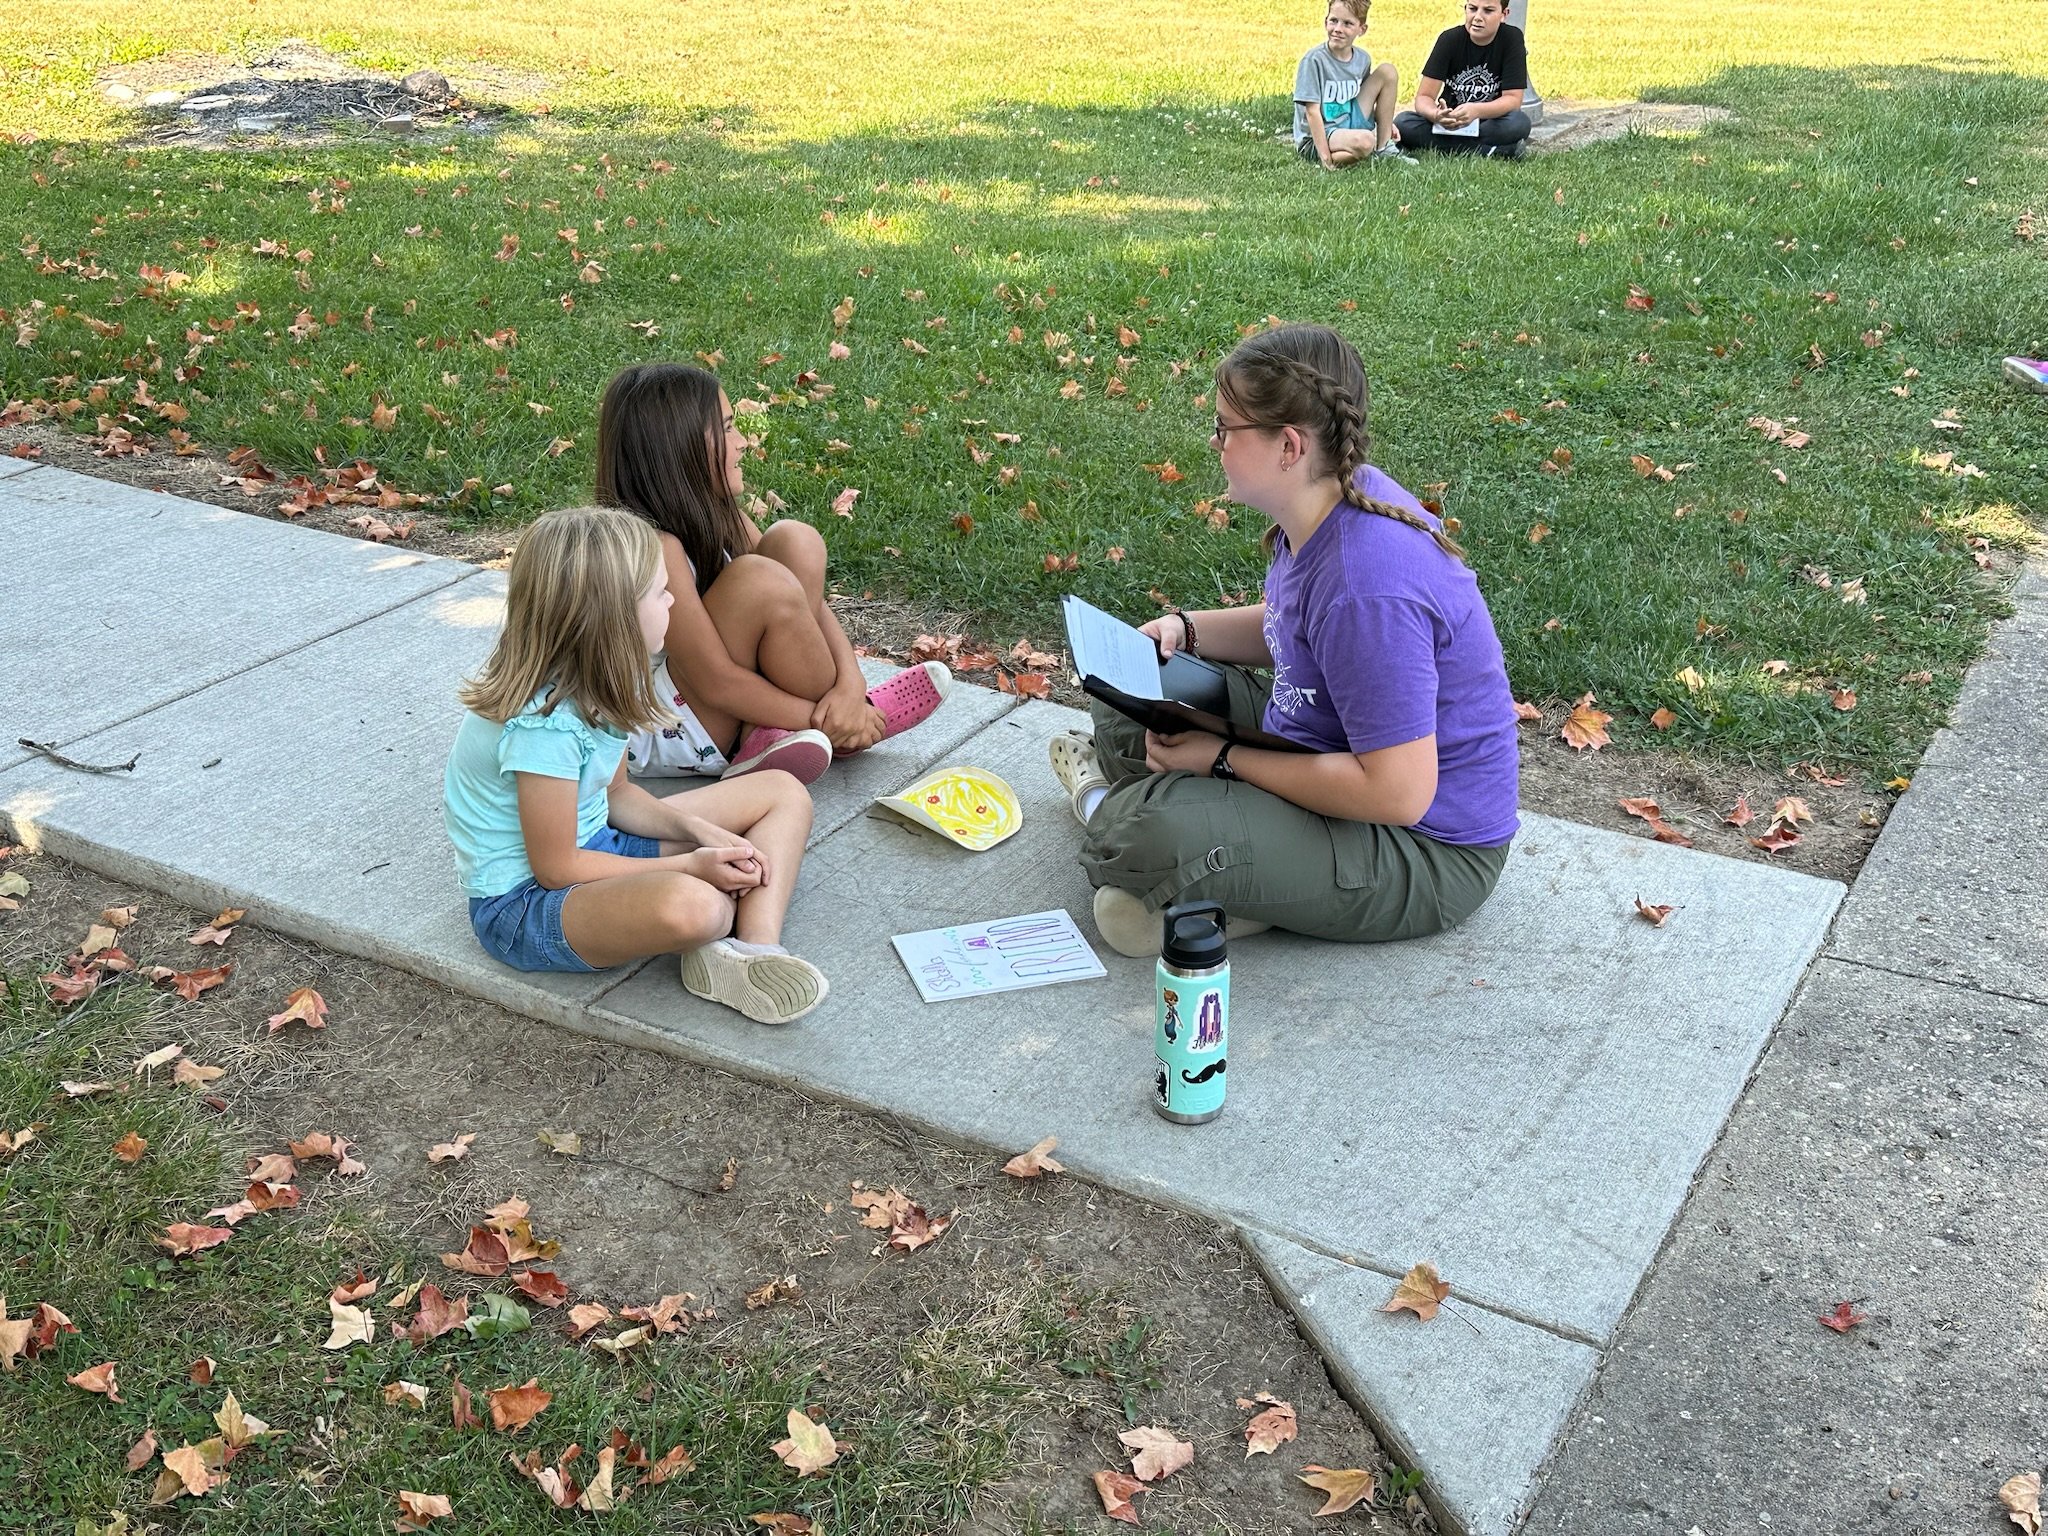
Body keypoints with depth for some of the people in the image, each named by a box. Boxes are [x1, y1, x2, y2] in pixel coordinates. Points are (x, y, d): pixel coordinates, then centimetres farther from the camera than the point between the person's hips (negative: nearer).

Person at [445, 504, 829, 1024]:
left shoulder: (592, 687, -2)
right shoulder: (544, 726, -29)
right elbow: (556, 868, -22)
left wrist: (699, 831, -8)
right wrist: (690, 865, -18)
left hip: (591, 847, 10)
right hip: (524, 902, -10)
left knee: (783, 794, 7)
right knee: (690, 904, -43)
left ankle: (755, 949, -16)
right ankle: (743, 915, -4)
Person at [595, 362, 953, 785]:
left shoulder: (712, 513, 1)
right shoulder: (652, 545, -28)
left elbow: (807, 599, -1)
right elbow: (715, 682, -26)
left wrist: (851, 682, -18)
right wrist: (825, 721, -18)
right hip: (652, 734, -9)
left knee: (795, 541, -6)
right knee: (761, 582, -30)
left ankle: (767, 735, -10)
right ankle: (841, 727, -7)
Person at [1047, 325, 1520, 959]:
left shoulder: (1367, 586, -34)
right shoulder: (1326, 505, -3)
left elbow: (1399, 794, -33)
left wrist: (1223, 759, -23)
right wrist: (1186, 630, 0)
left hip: (1427, 851, -9)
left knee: (1147, 836, -26)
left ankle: (1108, 809, 5)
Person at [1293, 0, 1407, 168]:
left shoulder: (1362, 59, 2)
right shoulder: (1314, 60, -17)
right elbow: (1312, 111, -20)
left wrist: (1385, 122, 5)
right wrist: (1325, 158, -24)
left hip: (1348, 125, 8)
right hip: (1316, 138, -8)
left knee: (1387, 71, 3)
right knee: (1365, 141, -37)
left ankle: (1384, 149, 6)